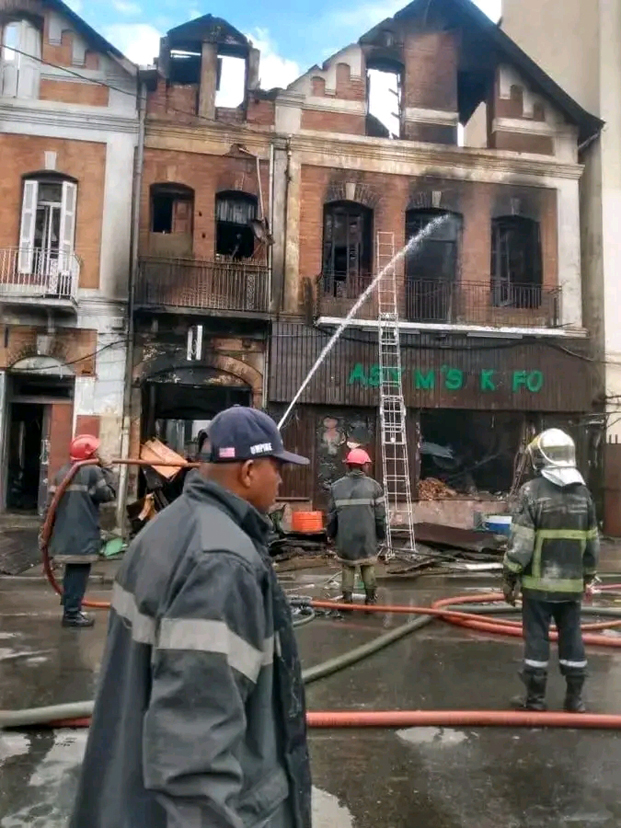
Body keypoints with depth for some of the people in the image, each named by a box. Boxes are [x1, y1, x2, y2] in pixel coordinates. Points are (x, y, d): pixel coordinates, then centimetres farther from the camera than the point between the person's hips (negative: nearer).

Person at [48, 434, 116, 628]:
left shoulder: (63, 471, 12)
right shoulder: (93, 471, -12)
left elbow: (53, 501, 12)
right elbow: (109, 494, -10)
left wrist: (50, 528, 19)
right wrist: (107, 470, -1)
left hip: (65, 533, 8)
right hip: (83, 534, -8)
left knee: (72, 572, 17)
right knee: (78, 573, -2)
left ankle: (70, 609, 26)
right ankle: (72, 614, 2)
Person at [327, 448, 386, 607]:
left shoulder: (336, 486, 1)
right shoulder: (373, 486, -4)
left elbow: (331, 514, 5)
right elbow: (380, 515, -3)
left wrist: (331, 534, 18)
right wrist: (381, 533, 10)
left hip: (345, 537, 1)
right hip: (367, 536, -1)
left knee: (347, 567, 12)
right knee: (368, 567, 14)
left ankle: (347, 598, 11)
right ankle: (370, 598, 17)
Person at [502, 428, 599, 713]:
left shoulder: (532, 491, -12)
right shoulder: (583, 493, 5)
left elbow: (521, 541, -15)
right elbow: (592, 542, 11)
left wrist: (510, 577, -6)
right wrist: (587, 575, 23)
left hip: (539, 582, -5)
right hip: (572, 582, 5)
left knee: (537, 638, 5)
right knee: (572, 638, 14)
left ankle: (535, 698, 13)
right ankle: (575, 698, 22)